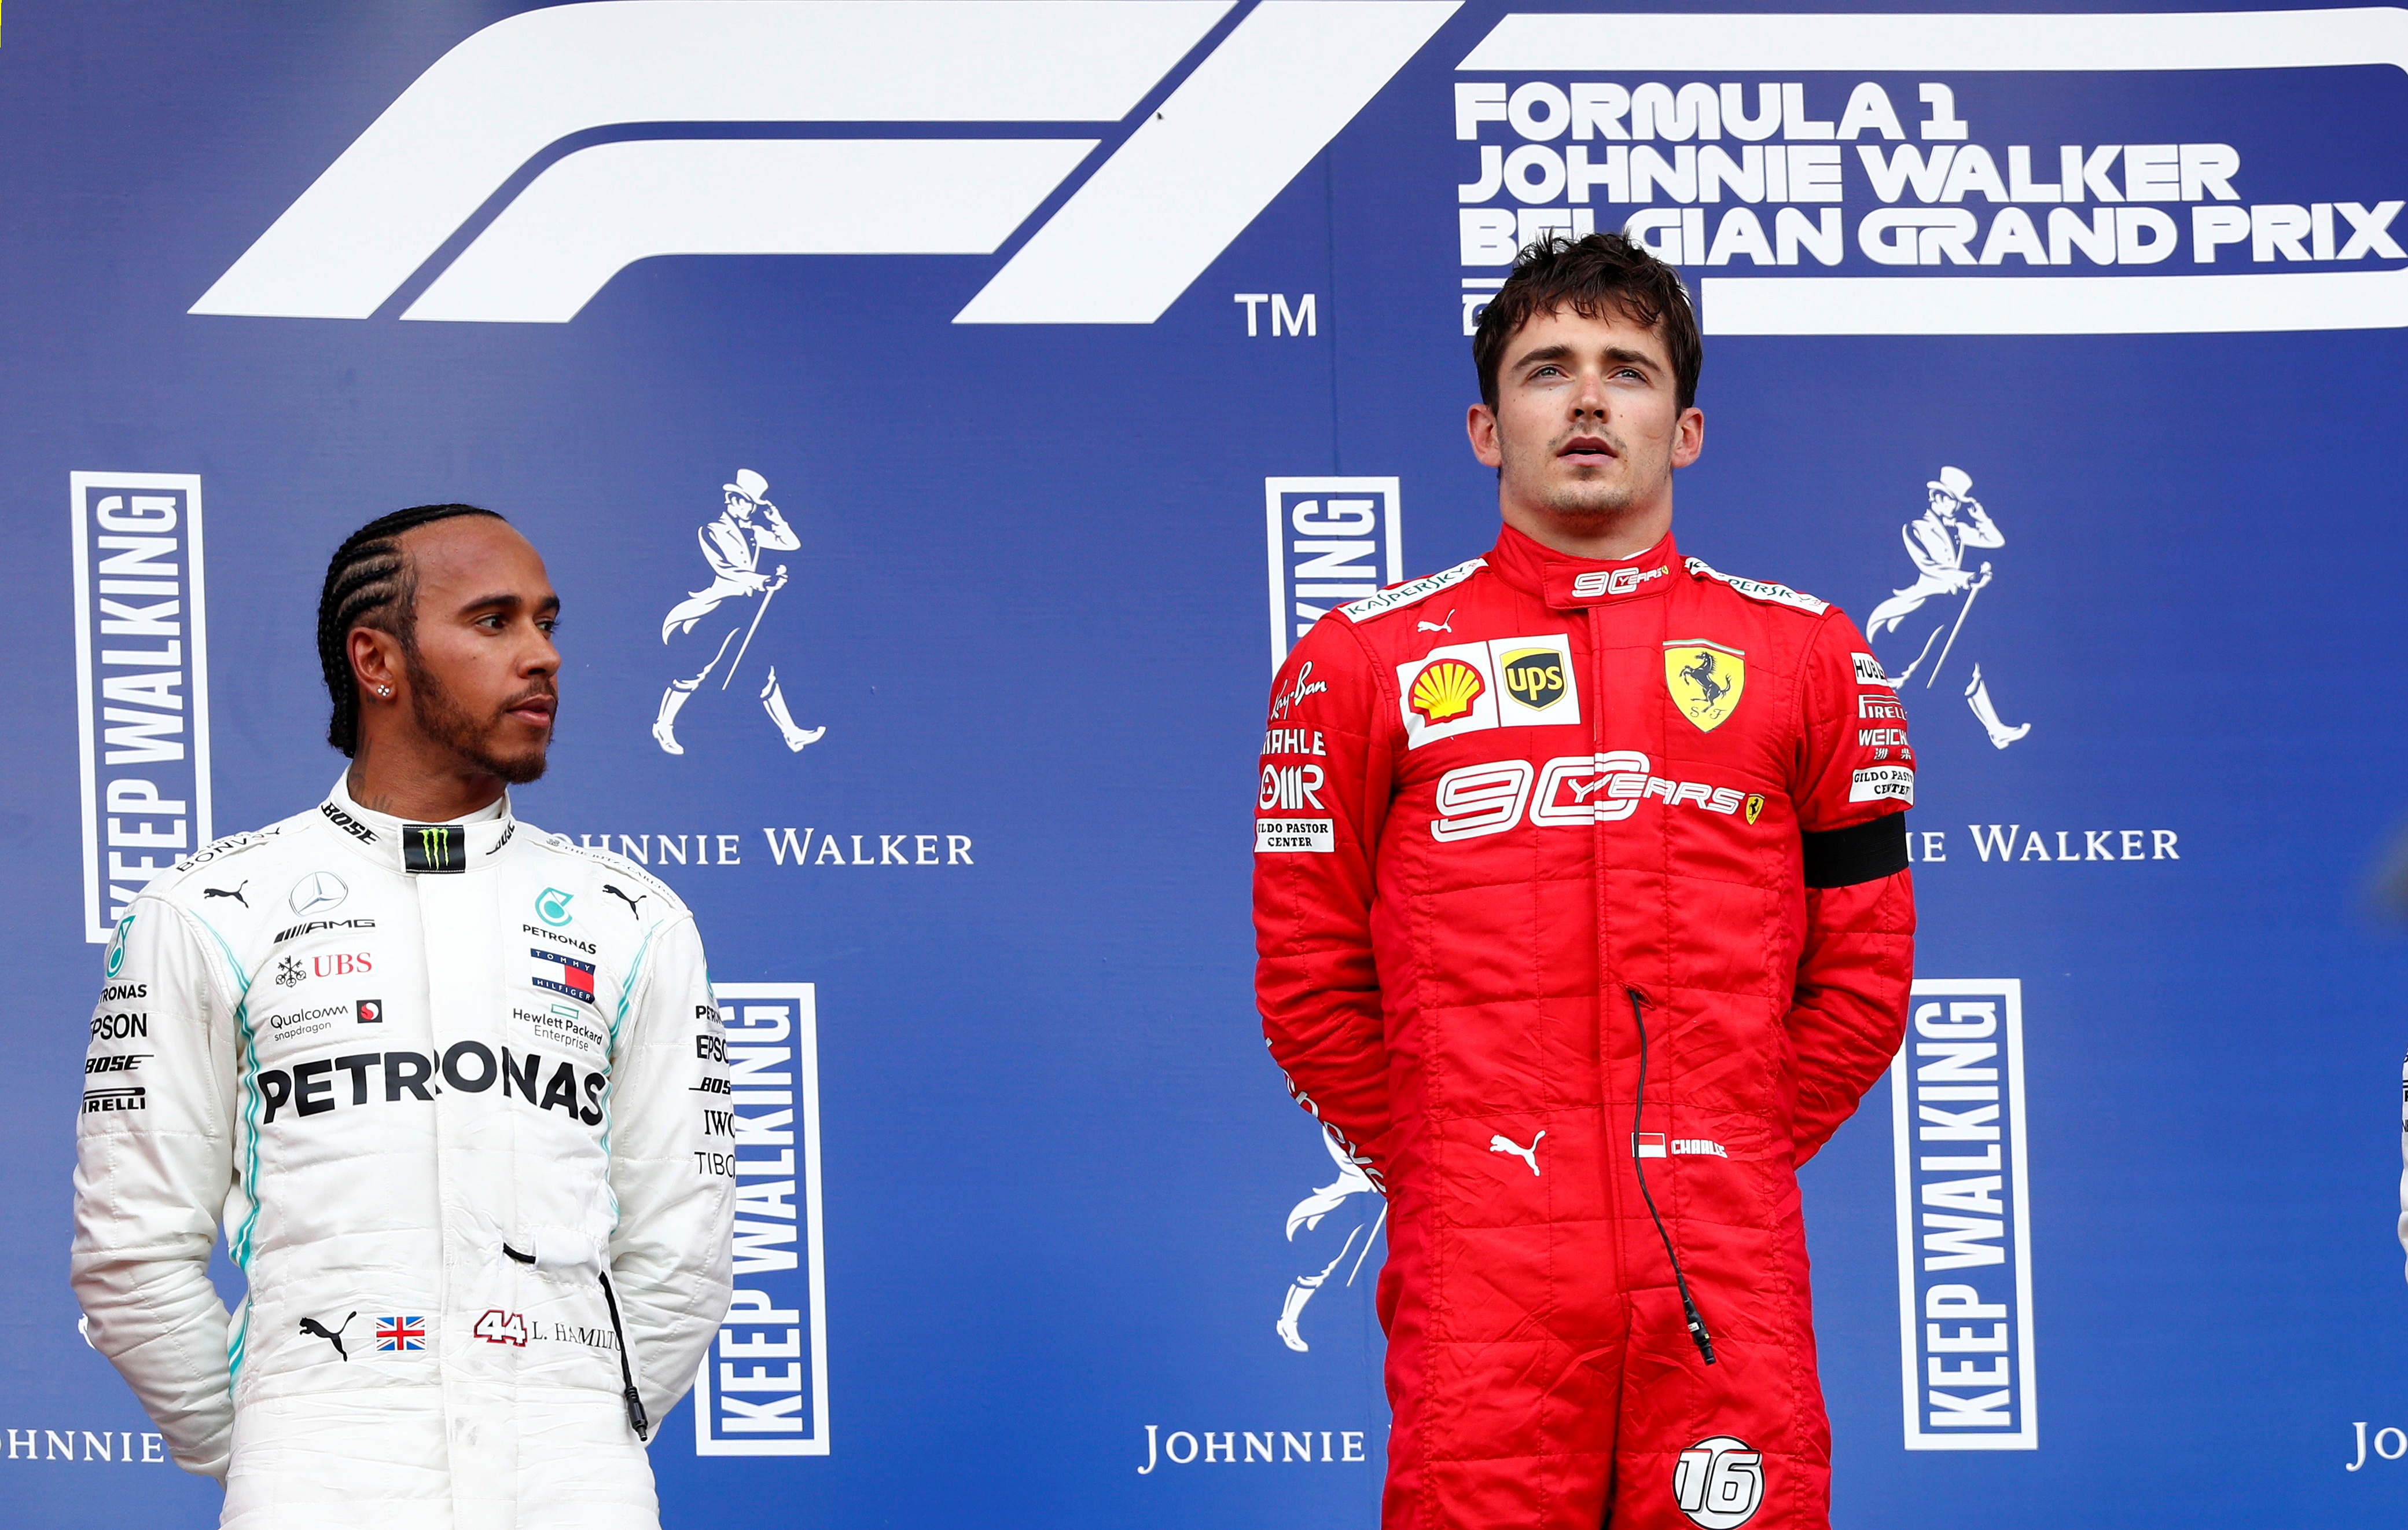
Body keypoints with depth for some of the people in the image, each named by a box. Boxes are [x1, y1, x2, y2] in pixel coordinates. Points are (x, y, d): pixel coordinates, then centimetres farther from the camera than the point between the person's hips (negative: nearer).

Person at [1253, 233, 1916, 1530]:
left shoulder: (1805, 656, 11)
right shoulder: (1365, 660, 8)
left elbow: (1863, 971, 12)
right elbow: (1307, 978, 10)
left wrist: (1733, 1166, 8)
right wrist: (1439, 1175, 7)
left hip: (1726, 1277, 1)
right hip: (1478, 1275, -1)